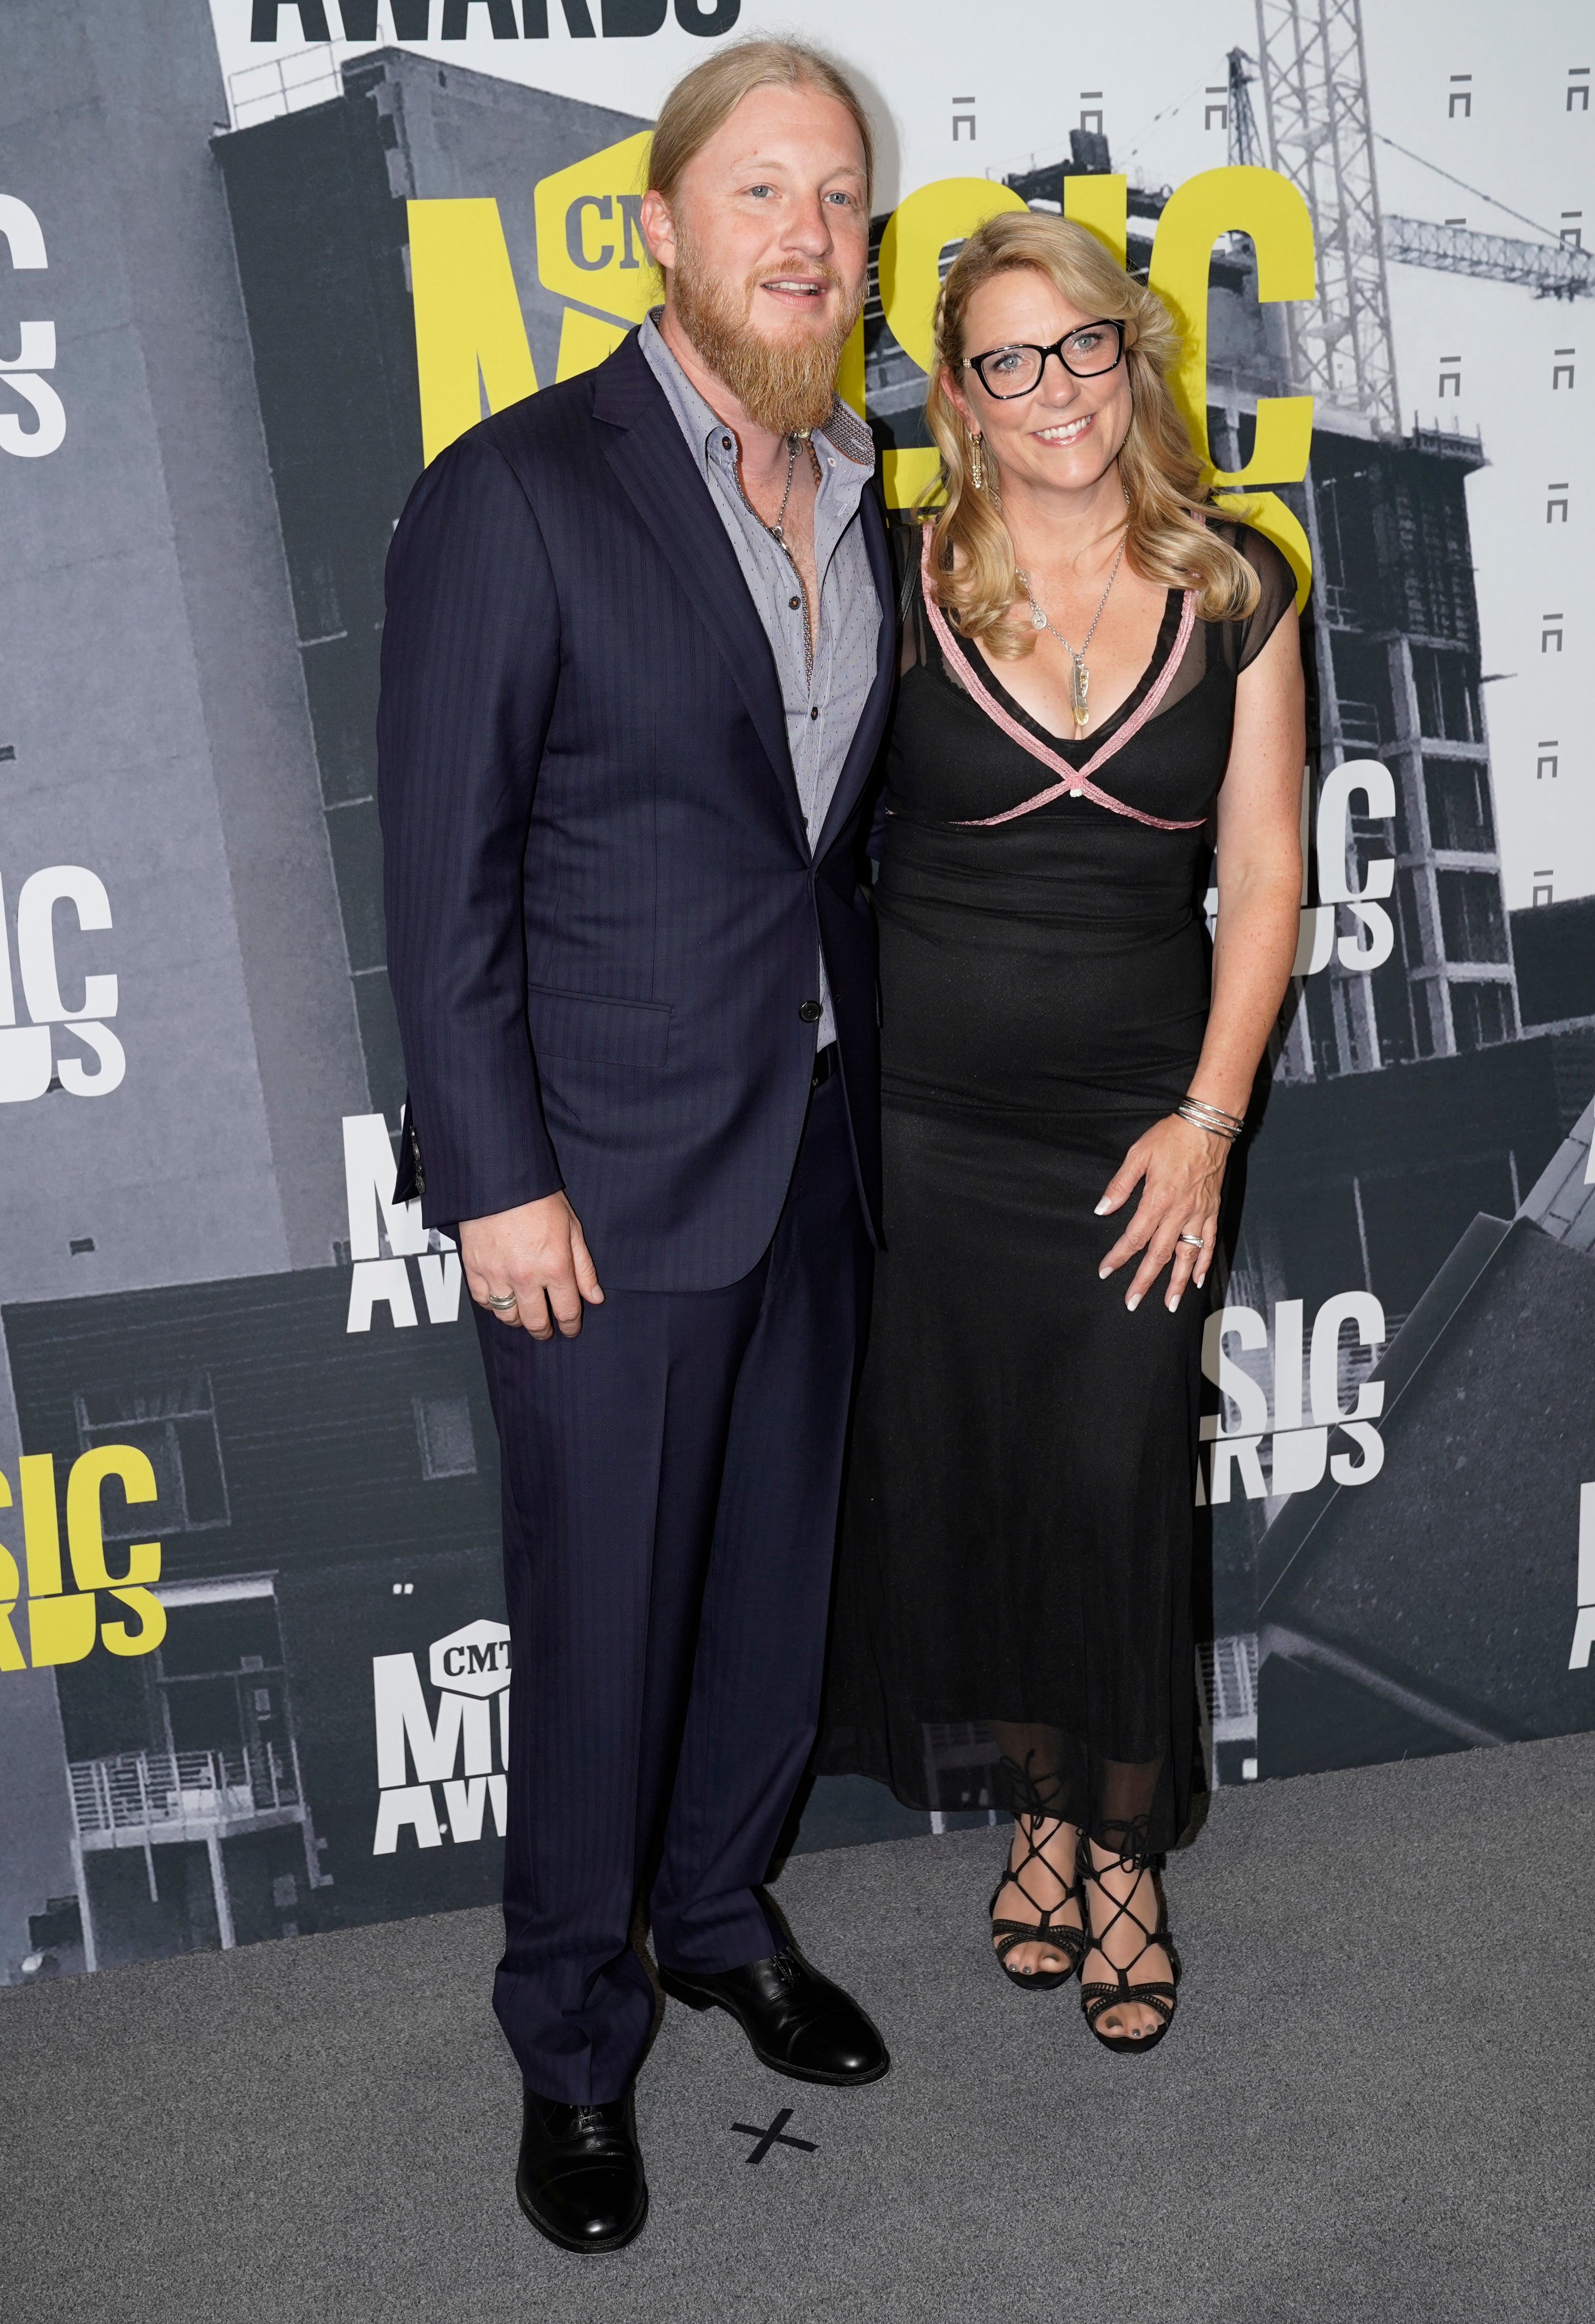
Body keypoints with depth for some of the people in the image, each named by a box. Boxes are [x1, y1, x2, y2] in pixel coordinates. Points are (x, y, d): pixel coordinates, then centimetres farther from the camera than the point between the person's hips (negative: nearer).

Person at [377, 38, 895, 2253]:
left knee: (777, 1577, 17)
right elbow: (445, 868, -12)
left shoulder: (855, 499, 10)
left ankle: (723, 1915, 41)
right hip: (608, 1172, -6)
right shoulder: (519, 492, -11)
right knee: (603, 1618, 6)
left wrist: (859, 1093, 10)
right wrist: (494, 1179, -15)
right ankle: (574, 2039, 28)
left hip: (814, 1152, 6)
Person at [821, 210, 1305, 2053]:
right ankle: (1035, 1807, 33)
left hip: (1139, 1121, 0)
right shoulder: (900, 590, -2)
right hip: (922, 1112, 0)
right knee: (962, 1472, 9)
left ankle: (1124, 1852, 24)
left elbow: (1262, 875, 3)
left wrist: (1208, 1117, -4)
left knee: (1118, 1491, 1)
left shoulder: (1234, 594, 2)